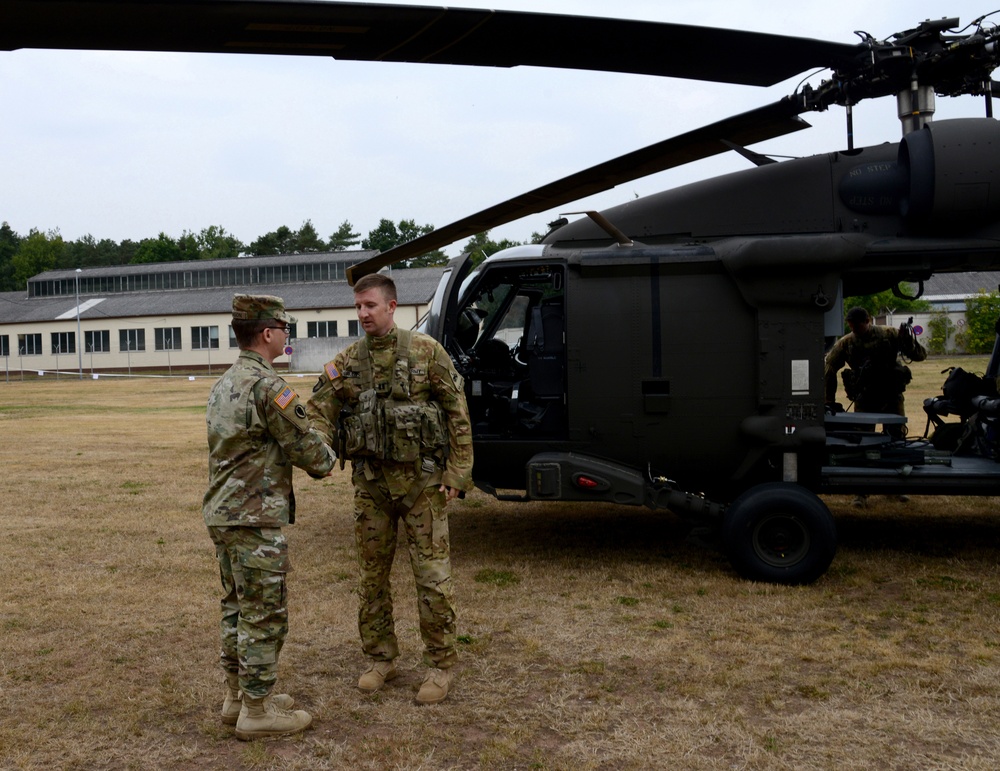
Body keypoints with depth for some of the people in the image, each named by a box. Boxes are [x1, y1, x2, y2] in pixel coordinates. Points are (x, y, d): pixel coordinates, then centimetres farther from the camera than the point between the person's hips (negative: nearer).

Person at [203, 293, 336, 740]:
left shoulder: (223, 385, 12)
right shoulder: (268, 387, -18)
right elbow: (306, 448, -14)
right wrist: (327, 460, 8)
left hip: (221, 514, 10)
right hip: (255, 520, -9)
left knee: (237, 608, 18)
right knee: (264, 617, 1)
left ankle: (237, 696, 29)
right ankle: (257, 711, 11)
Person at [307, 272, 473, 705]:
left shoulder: (426, 352, -5)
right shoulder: (346, 362, 5)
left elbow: (457, 414, -4)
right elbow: (320, 412, -2)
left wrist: (456, 473, -8)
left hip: (421, 478, -4)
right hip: (371, 481, 4)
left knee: (432, 574, 1)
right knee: (372, 573, 12)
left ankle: (440, 665, 15)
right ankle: (380, 658, 29)